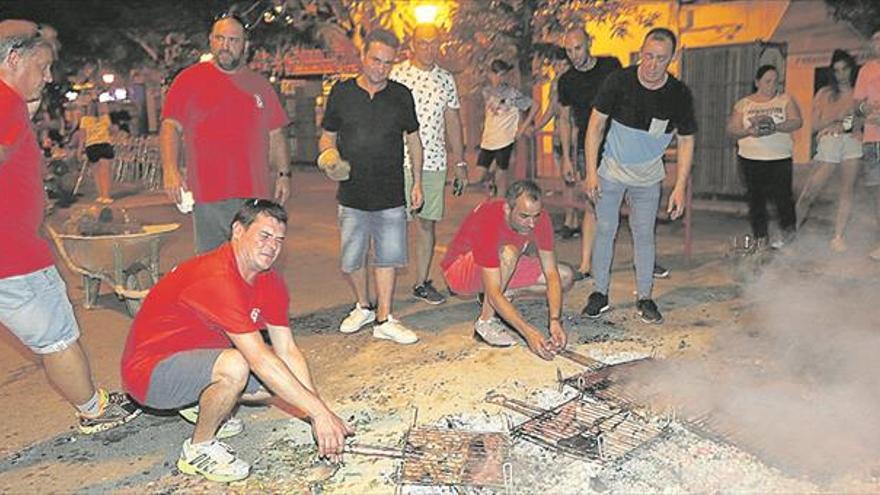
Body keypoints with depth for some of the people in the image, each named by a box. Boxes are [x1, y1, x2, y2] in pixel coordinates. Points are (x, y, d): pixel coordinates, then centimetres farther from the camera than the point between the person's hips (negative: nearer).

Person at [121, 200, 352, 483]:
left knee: (279, 379, -3)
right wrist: (320, 412, -31)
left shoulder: (271, 284, -2)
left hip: (197, 356, 9)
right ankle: (198, 449, -8)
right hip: (150, 371, -9)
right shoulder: (217, 278, -30)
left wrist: (319, 415, -13)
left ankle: (200, 405, 17)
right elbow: (261, 360, -33)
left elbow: (288, 351, -4)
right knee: (235, 366, -35)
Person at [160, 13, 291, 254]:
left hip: (255, 194, 2)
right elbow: (170, 126, 0)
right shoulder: (189, 79, 5)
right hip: (207, 196, -2)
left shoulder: (260, 85, 13)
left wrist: (283, 174, 8)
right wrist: (170, 170, -13)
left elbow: (275, 135, 16)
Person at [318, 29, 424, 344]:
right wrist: (329, 155, -13)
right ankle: (363, 307, 30)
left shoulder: (401, 95, 5)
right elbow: (326, 137, 10)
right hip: (352, 195, 0)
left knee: (388, 257, 3)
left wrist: (417, 182, 9)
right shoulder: (342, 92, 2)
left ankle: (383, 320, 13)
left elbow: (413, 140, 13)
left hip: (391, 195, 0)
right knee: (351, 261, 6)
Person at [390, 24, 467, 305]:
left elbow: (453, 121, 17)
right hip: (400, 161, -4)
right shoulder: (396, 74, -1)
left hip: (434, 162, 4)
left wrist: (460, 162, 14)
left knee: (427, 223, 8)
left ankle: (422, 283, 19)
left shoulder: (446, 79, 12)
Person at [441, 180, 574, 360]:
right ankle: (486, 321, -22)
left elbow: (551, 274, -17)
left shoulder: (539, 218, -20)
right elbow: (494, 294, -40)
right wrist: (529, 333, -46)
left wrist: (555, 321, -31)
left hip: (500, 269, 6)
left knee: (565, 277, -6)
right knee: (508, 253, -38)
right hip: (460, 271, -6)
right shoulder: (488, 223, -38)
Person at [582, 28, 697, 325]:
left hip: (648, 178, 1)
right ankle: (600, 294, 14)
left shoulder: (679, 94, -13)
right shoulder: (619, 81, -16)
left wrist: (680, 187, -8)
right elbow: (596, 125, -9)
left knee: (644, 235, 5)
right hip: (611, 172, 0)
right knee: (605, 230, 2)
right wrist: (591, 172, -13)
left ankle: (644, 297, 17)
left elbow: (686, 141, -3)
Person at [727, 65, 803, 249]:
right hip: (751, 158, 1)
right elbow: (731, 129, 1)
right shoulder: (744, 104, 7)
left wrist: (776, 127, -23)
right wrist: (748, 131, -18)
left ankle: (788, 229, 24)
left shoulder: (786, 100, 6)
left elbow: (797, 122, -5)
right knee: (756, 198, 4)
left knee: (781, 195, 0)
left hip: (780, 158, -1)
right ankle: (760, 237, 14)